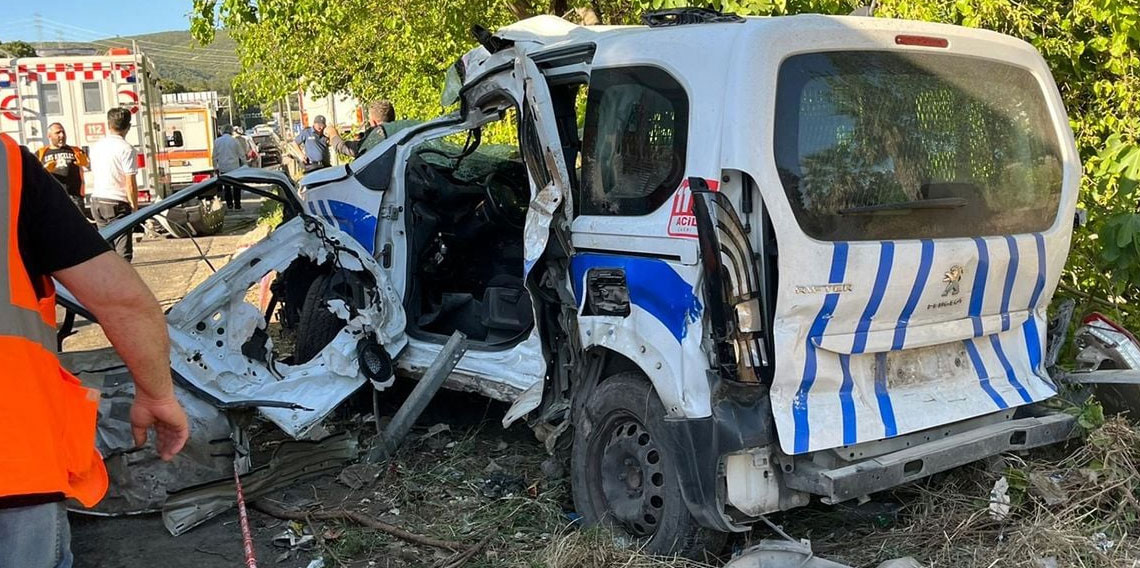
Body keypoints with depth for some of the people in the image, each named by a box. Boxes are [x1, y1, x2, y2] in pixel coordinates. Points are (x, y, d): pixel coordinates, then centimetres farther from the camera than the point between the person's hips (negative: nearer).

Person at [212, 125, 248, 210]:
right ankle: (237, 205, 6)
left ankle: (229, 205, 10)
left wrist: (215, 167, 18)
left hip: (223, 168, 2)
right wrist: (244, 165, 11)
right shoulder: (235, 141, -6)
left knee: (226, 187, 10)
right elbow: (242, 155, 0)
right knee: (236, 187, 6)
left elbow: (215, 156, 8)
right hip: (234, 167, -2)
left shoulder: (217, 141, 2)